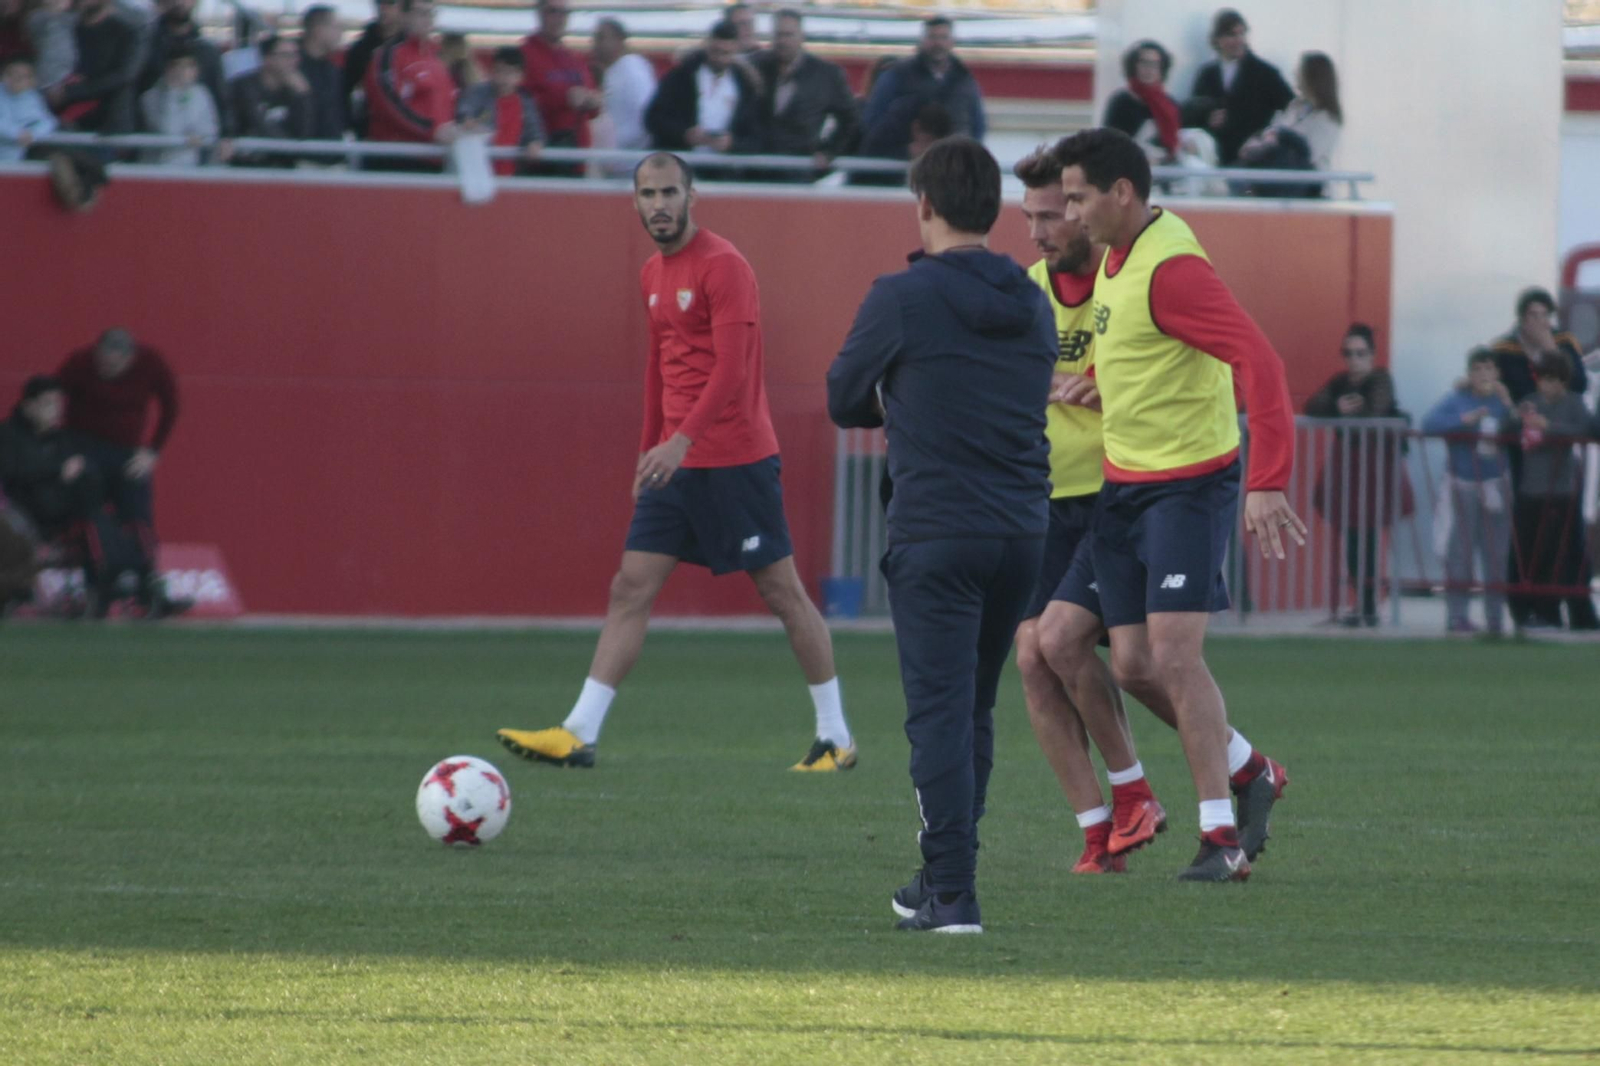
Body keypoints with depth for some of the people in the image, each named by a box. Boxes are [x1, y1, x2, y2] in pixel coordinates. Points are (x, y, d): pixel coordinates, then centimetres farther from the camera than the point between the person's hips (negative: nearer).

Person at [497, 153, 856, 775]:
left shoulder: (722, 266, -13)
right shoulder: (653, 274, 13)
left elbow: (731, 368, -21)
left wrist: (682, 440, -29)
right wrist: (649, 448, 19)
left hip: (737, 460, -8)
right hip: (676, 461, 8)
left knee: (783, 593, 1)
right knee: (630, 589, 0)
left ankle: (836, 737, 10)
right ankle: (579, 734, -4)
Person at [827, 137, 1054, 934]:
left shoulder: (903, 298, -7)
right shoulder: (1031, 305, 10)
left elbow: (843, 402, 3)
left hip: (937, 534, -6)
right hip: (1023, 533, 6)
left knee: (940, 713, -5)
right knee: (973, 712, 16)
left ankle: (952, 894, -10)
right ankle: (942, 877, 24)